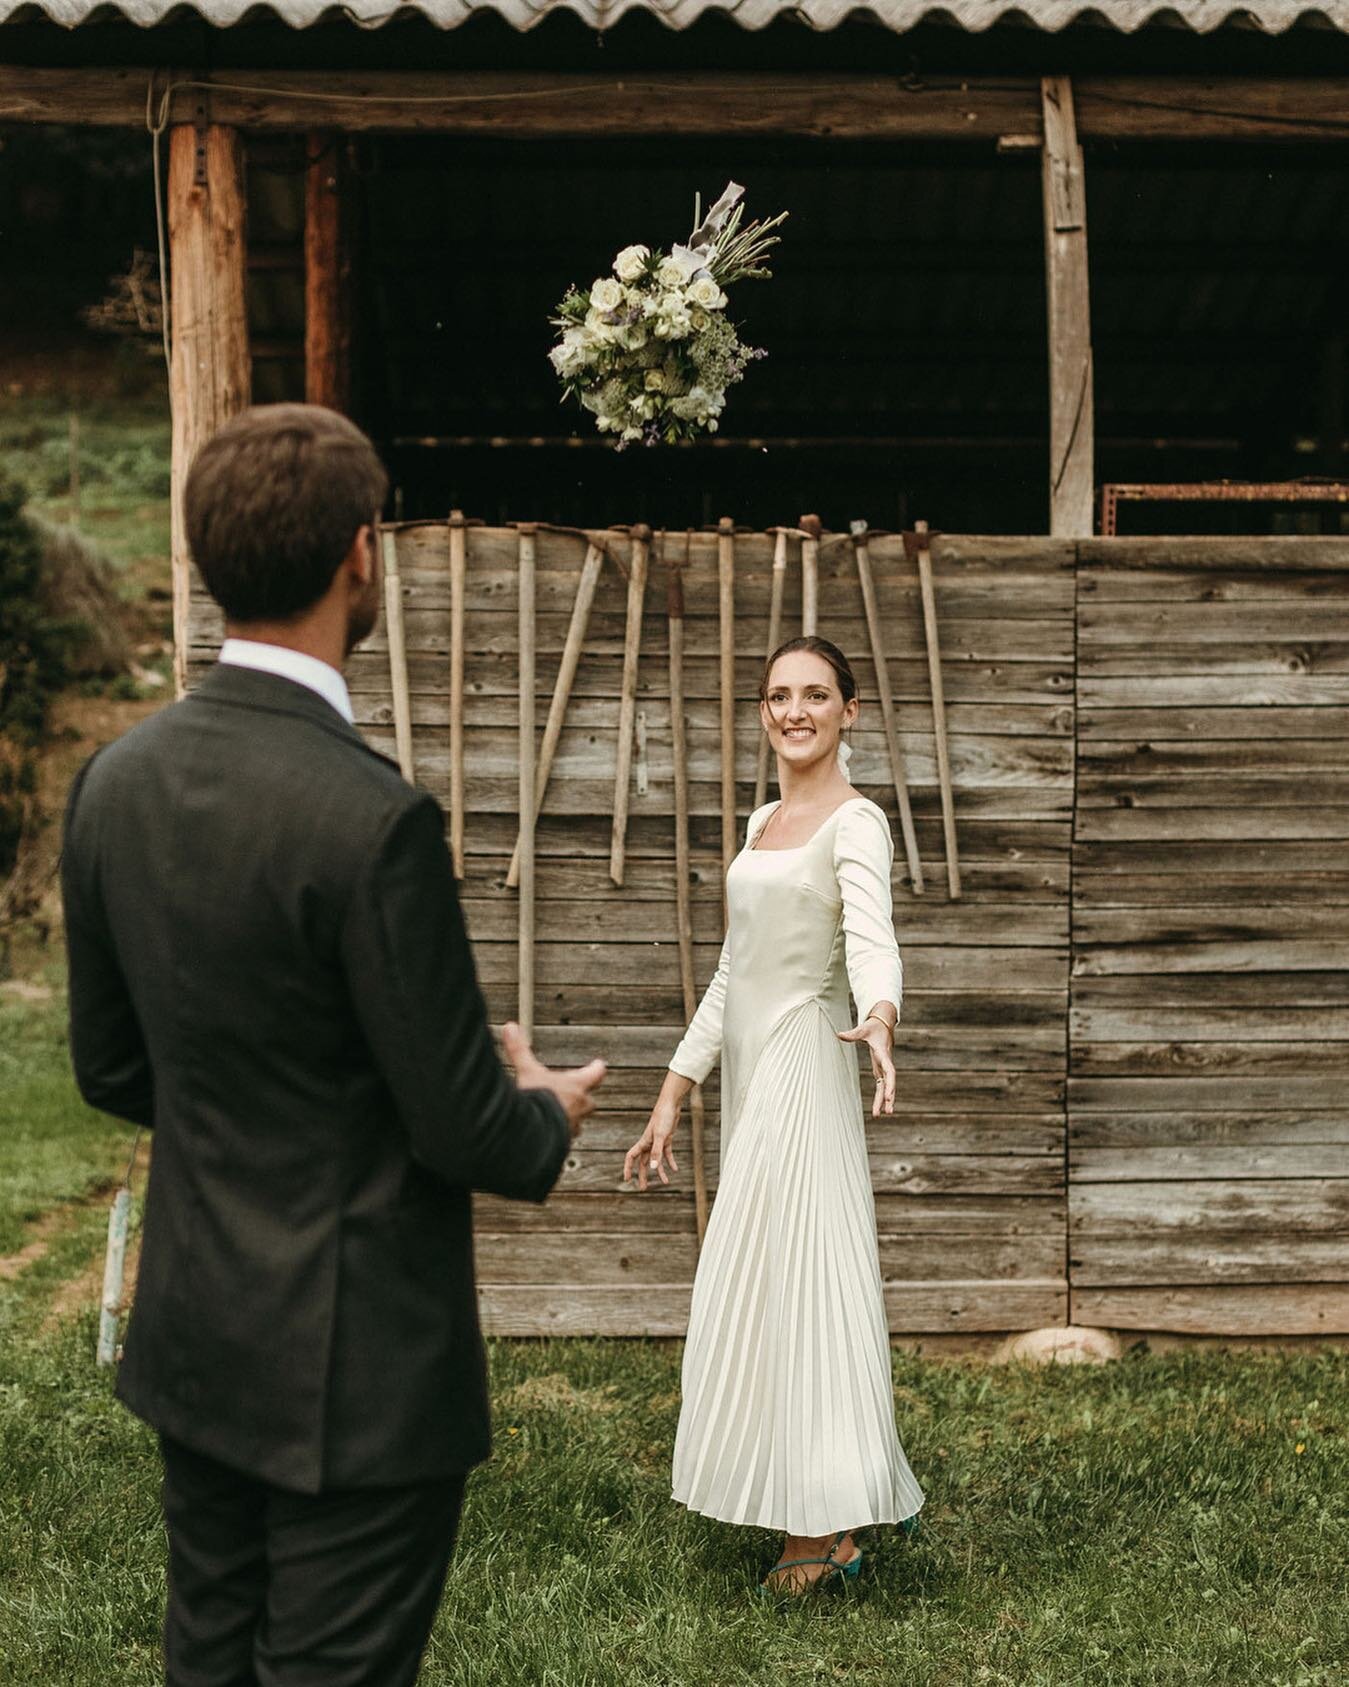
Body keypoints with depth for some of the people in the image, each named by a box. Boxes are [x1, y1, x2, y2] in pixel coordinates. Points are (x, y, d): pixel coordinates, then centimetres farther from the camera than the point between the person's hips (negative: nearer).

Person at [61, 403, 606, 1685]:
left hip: (192, 1336, 7)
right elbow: (460, 1130, -19)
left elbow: (111, 1071, 7)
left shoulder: (113, 782, -3)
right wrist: (548, 1112, 3)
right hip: (357, 1363, -7)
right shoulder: (370, 818, -25)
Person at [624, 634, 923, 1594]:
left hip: (807, 1072, -8)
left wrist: (879, 1015, -49)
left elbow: (870, 936, -28)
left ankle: (826, 1529, 4)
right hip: (750, 1074, 8)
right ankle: (852, 1501, 23)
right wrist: (672, 1097, 17)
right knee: (767, 1285, 11)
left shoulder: (855, 822, -9)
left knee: (797, 1274, -6)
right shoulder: (763, 824, 16)